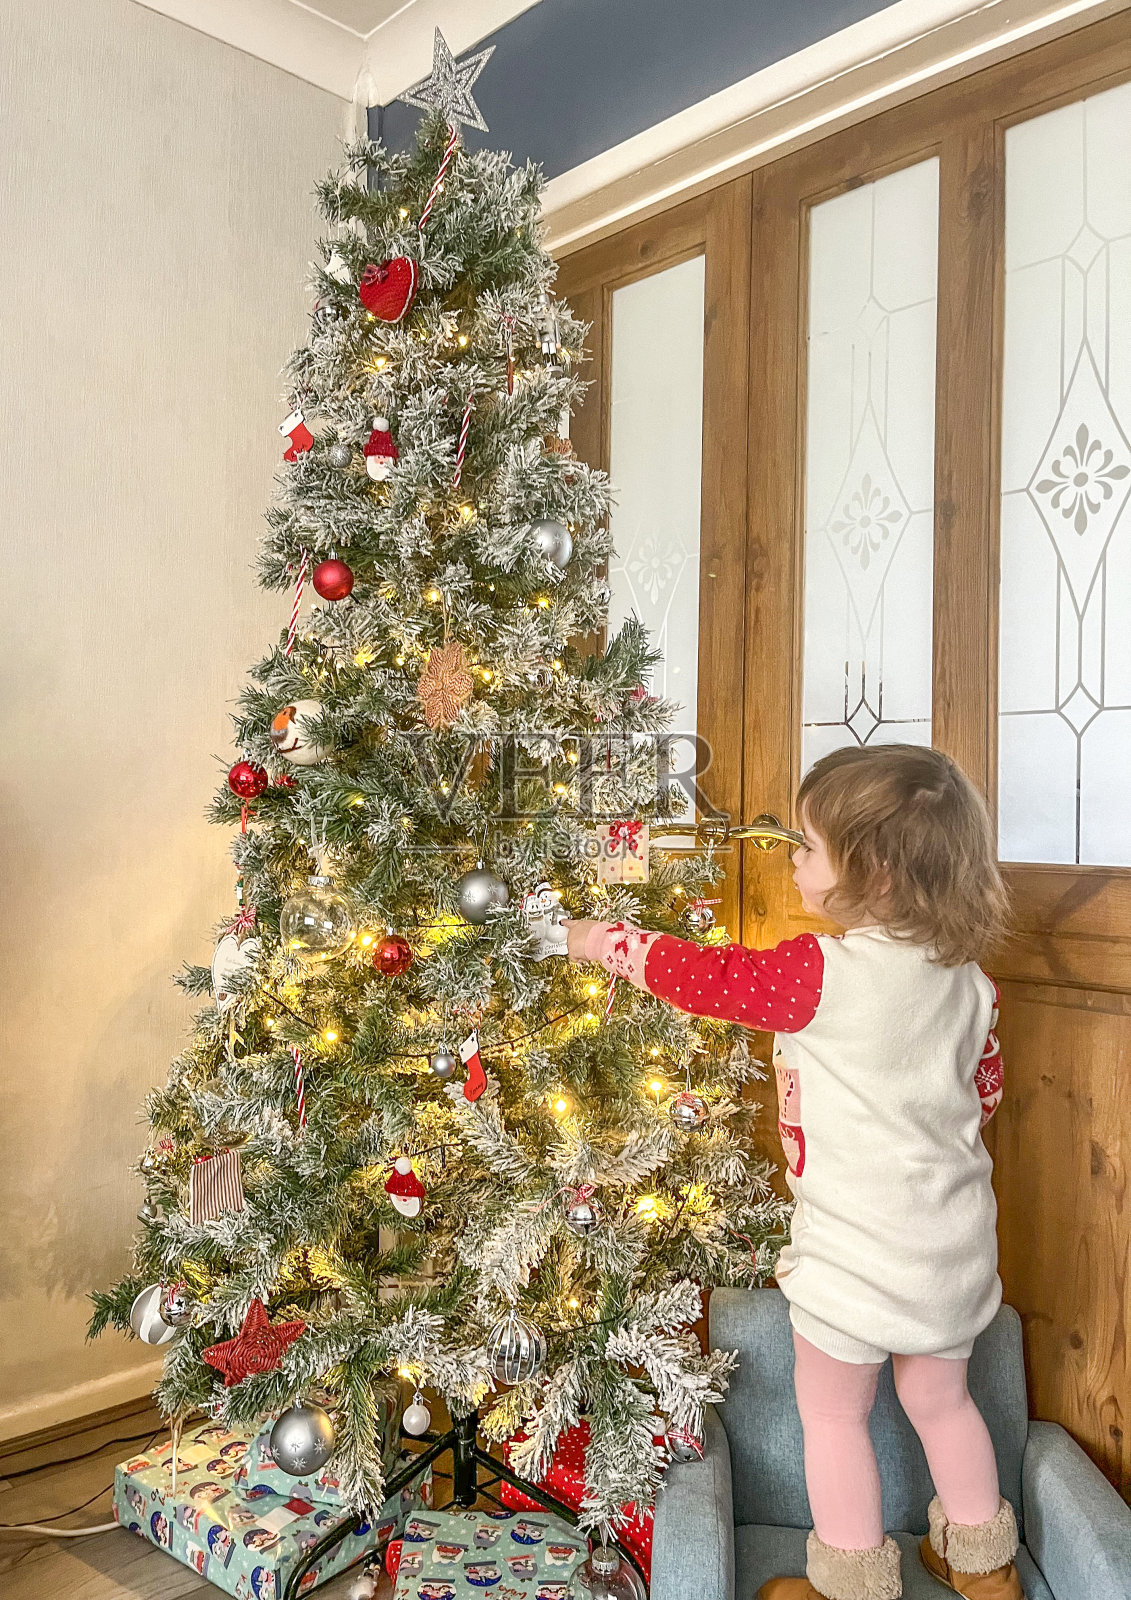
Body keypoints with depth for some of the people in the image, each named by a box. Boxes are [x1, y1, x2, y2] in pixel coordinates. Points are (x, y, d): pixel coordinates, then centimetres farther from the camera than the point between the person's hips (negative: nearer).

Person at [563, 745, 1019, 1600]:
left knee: (833, 1415, 15)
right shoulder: (966, 978, -3)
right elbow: (985, 1085, 10)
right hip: (954, 1240, 7)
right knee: (940, 1399, 27)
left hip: (857, 1249, -7)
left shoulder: (825, 973, -24)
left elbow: (710, 977, -14)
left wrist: (608, 942, -1)